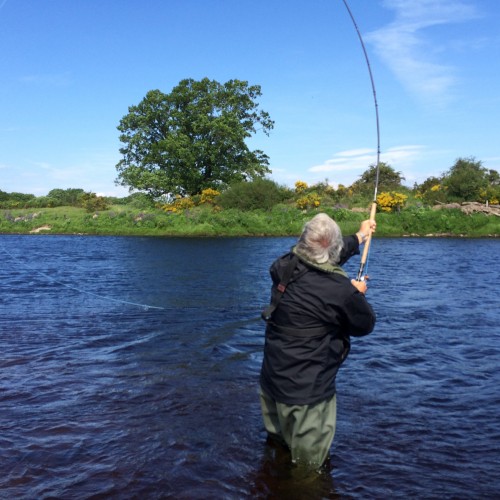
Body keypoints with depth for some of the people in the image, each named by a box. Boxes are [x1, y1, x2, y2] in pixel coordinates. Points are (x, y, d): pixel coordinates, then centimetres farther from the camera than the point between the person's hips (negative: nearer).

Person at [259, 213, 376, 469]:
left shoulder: (285, 267, -8)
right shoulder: (341, 291, -27)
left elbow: (323, 261, 13)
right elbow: (365, 325, -7)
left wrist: (360, 235, 28)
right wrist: (357, 293, 12)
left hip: (272, 379, 8)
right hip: (307, 392, -7)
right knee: (308, 462, 12)